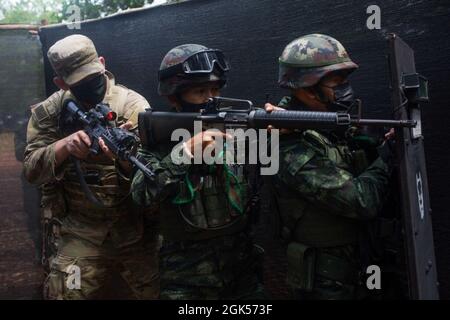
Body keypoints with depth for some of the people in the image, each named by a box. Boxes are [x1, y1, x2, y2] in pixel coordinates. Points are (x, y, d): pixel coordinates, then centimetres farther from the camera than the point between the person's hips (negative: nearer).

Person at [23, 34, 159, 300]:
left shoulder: (133, 105, -9)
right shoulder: (48, 113, 0)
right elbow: (32, 171, -5)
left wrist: (124, 156, -39)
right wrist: (64, 146, -24)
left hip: (136, 229, -1)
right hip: (81, 231, 1)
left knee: (156, 293, 8)